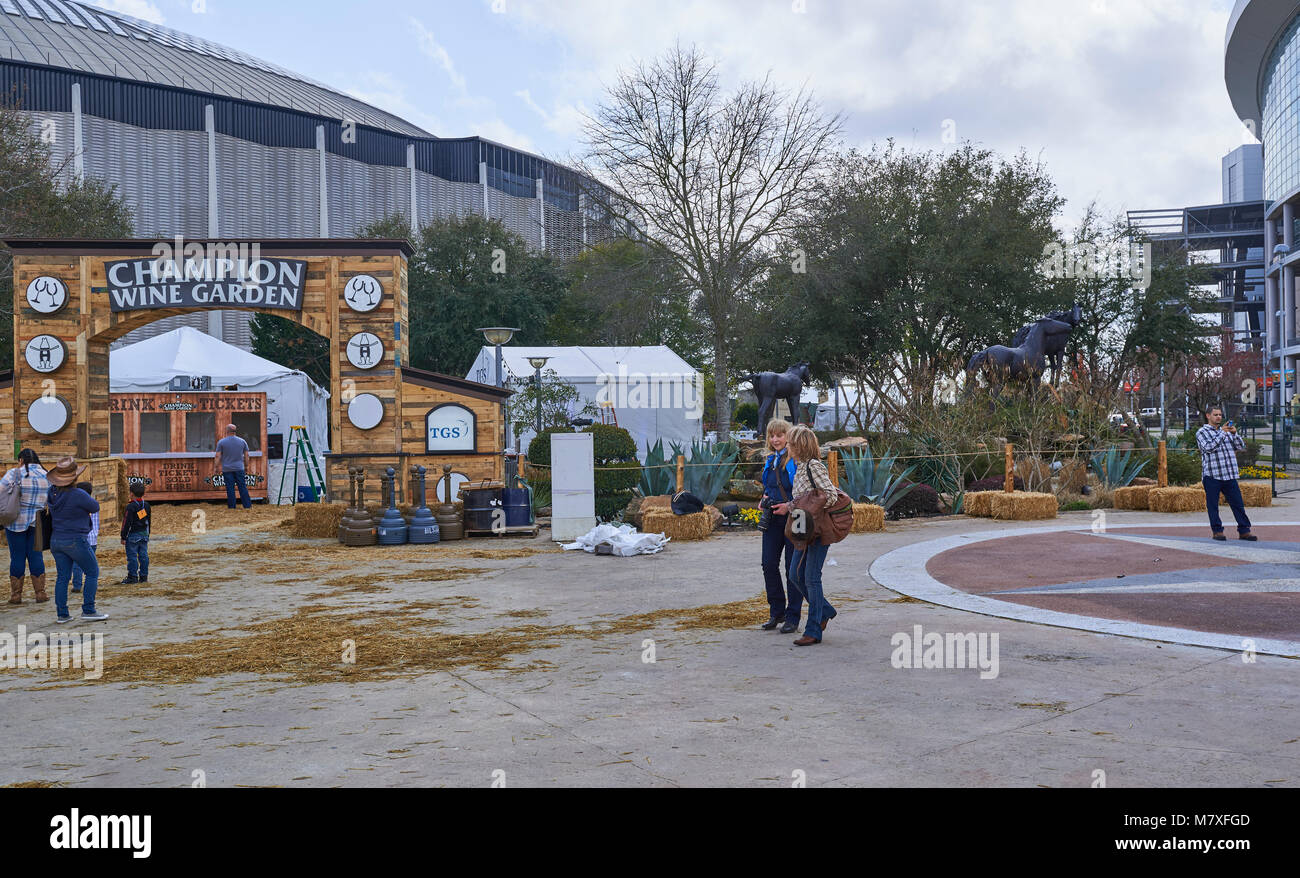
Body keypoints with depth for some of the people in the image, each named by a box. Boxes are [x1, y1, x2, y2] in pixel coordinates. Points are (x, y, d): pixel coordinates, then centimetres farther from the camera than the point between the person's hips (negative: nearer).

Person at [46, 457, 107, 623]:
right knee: (93, 573, 6)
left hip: (56, 540, 7)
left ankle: (62, 614, 13)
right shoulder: (78, 495, -21)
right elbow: (95, 507, -5)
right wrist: (91, 500, 12)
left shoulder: (52, 492, -1)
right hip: (75, 541, -7)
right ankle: (88, 610, 2)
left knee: (63, 577, 12)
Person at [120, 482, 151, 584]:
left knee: (132, 556, -2)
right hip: (144, 534, 7)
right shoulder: (147, 505, 8)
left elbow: (127, 523, -13)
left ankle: (132, 576, -1)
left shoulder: (131, 507, -13)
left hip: (133, 535, -6)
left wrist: (123, 537, -8)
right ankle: (144, 576, 11)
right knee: (143, 555, 8)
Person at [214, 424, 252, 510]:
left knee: (230, 488, 1)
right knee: (242, 487, 3)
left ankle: (232, 506, 2)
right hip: (239, 468, 2)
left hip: (227, 469, -2)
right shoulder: (242, 441, 5)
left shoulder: (221, 442, -3)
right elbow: (246, 455, 8)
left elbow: (218, 456, -4)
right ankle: (247, 505, 2)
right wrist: (246, 466, 17)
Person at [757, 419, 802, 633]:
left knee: (792, 567, 1)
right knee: (769, 564, 3)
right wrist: (765, 500, 8)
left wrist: (789, 506, -19)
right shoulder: (770, 461, 14)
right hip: (772, 519, 7)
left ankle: (793, 617, 10)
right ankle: (776, 612, 18)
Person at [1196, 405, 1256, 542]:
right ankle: (1217, 531, 9)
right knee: (1213, 505, 1)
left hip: (1229, 475, 5)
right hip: (1211, 475, -5)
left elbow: (1241, 446, 13)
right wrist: (1222, 433, -17)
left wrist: (1234, 433, -3)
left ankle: (1244, 530, 6)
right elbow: (1208, 447, -15)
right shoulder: (1202, 432, 2)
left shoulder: (1227, 431, 20)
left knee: (1238, 504, 3)